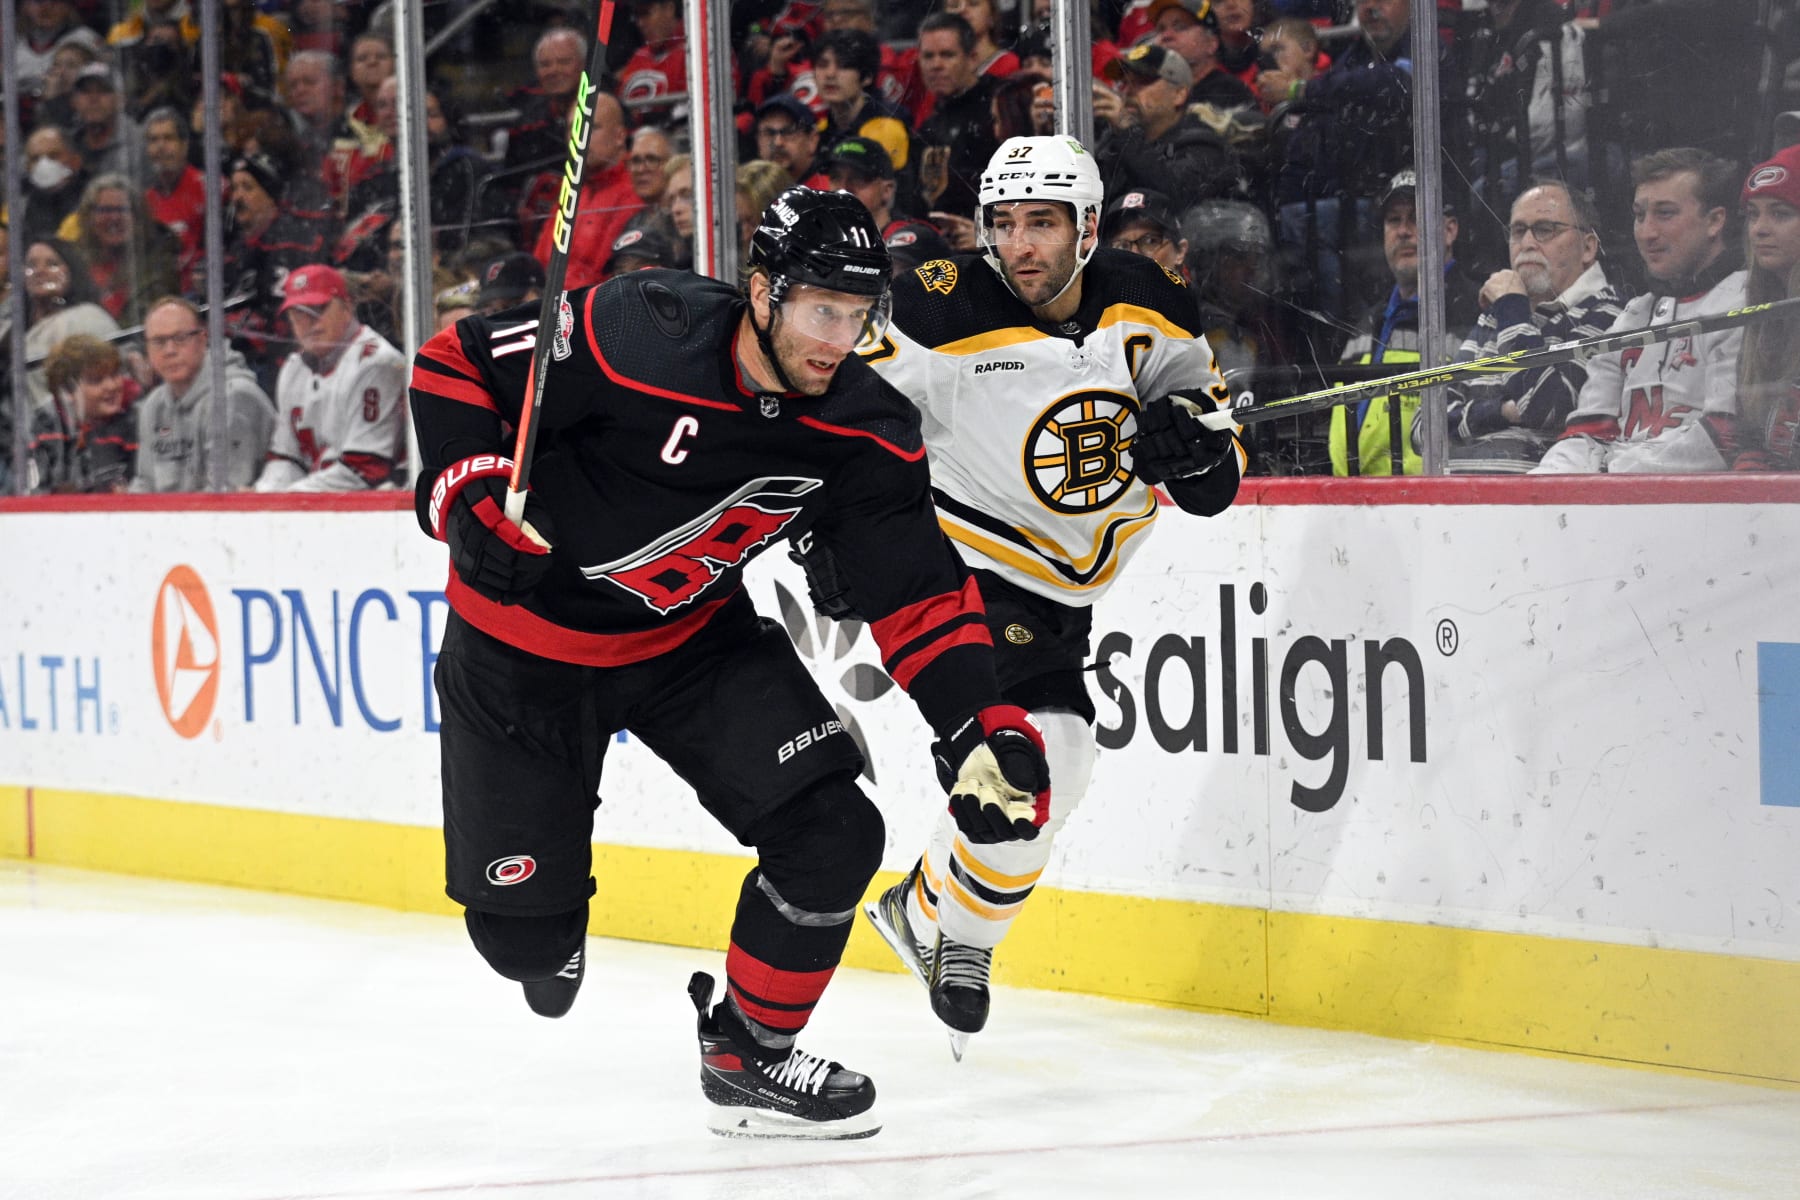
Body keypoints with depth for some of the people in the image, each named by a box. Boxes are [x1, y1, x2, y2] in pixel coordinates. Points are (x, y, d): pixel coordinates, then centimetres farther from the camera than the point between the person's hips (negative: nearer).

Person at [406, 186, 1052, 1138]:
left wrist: (984, 730, -23)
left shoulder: (864, 433, -14)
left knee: (832, 831, -12)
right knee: (524, 932, -3)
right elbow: (455, 362, -16)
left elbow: (922, 594, -11)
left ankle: (750, 1057, 9)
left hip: (694, 636, 4)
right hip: (521, 640, -4)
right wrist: (470, 496, -26)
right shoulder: (635, 335, -28)